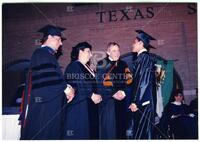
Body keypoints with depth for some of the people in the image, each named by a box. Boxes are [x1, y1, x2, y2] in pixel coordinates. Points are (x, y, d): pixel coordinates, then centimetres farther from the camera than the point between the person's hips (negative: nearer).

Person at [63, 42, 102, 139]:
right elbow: (75, 85, -19)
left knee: (89, 131, 11)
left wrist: (97, 96, 3)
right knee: (80, 132, -3)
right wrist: (91, 95, -17)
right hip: (79, 106, -9)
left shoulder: (87, 67, 16)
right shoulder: (74, 66, -10)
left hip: (90, 105, 9)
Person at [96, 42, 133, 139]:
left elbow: (128, 80, 7)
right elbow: (99, 84, -8)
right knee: (109, 127, -3)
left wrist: (123, 92, -10)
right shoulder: (102, 64, -1)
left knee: (120, 125, 8)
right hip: (108, 100, -4)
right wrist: (113, 94, -14)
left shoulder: (123, 64, 13)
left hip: (121, 101, 4)